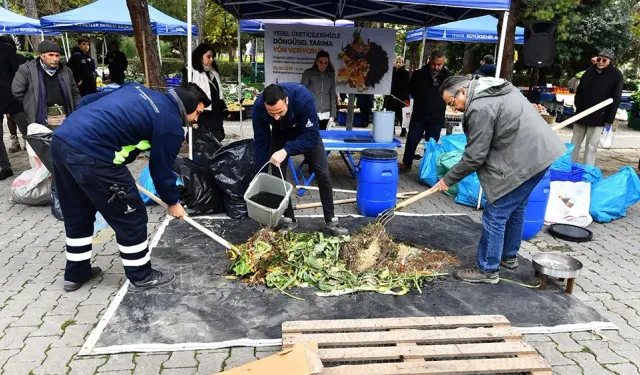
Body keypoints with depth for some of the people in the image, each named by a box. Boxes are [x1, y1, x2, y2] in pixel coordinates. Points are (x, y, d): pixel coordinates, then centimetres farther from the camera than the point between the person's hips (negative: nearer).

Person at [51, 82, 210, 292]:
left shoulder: (138, 89, 20)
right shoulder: (170, 125, -3)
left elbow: (88, 101, 20)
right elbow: (162, 169, 4)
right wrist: (173, 202, 19)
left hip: (61, 140, 9)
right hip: (90, 155, -9)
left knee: (77, 215, 24)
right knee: (131, 216, 7)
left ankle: (76, 273, 38)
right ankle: (141, 276, 22)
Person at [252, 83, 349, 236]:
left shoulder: (303, 98, -42)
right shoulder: (259, 107, -33)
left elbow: (312, 135, -35)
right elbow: (261, 142, -21)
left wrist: (286, 150, -47)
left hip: (306, 132, -1)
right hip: (280, 134, 2)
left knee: (323, 175, -5)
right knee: (278, 176, -7)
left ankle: (331, 220, 7)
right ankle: (289, 219, 10)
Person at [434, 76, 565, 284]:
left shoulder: (480, 108, -19)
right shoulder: (498, 89, 13)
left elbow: (474, 156, -17)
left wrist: (448, 179, -6)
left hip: (523, 162, -11)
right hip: (539, 152, 11)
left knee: (495, 215, -2)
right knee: (515, 210, 23)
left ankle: (488, 270, 9)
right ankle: (509, 256, 38)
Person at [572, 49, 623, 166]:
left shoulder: (616, 75, -4)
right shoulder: (589, 71, 7)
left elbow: (616, 99, -6)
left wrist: (609, 119, -11)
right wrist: (578, 107, 4)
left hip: (598, 117, -4)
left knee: (591, 146, -2)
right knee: (575, 143, 9)